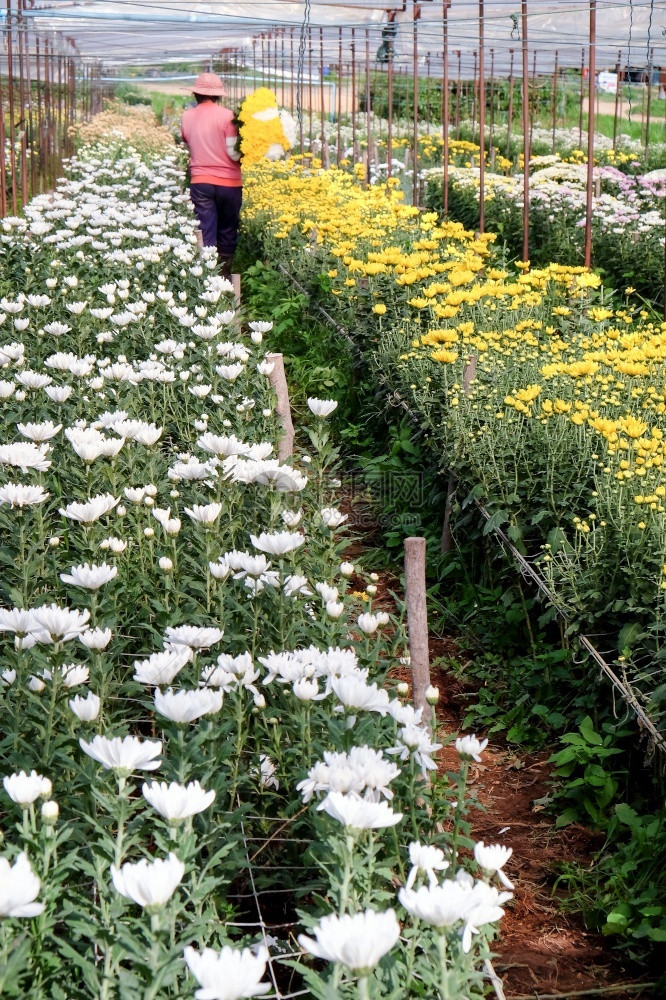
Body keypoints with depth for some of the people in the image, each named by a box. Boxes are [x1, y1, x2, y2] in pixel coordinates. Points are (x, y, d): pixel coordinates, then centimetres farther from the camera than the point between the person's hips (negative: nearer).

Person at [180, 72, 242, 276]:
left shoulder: (187, 117, 5)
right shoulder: (226, 116, -8)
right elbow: (233, 152, -11)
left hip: (199, 181, 2)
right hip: (228, 181, -2)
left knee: (205, 234, 2)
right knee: (228, 232, 11)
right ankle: (225, 273, 14)